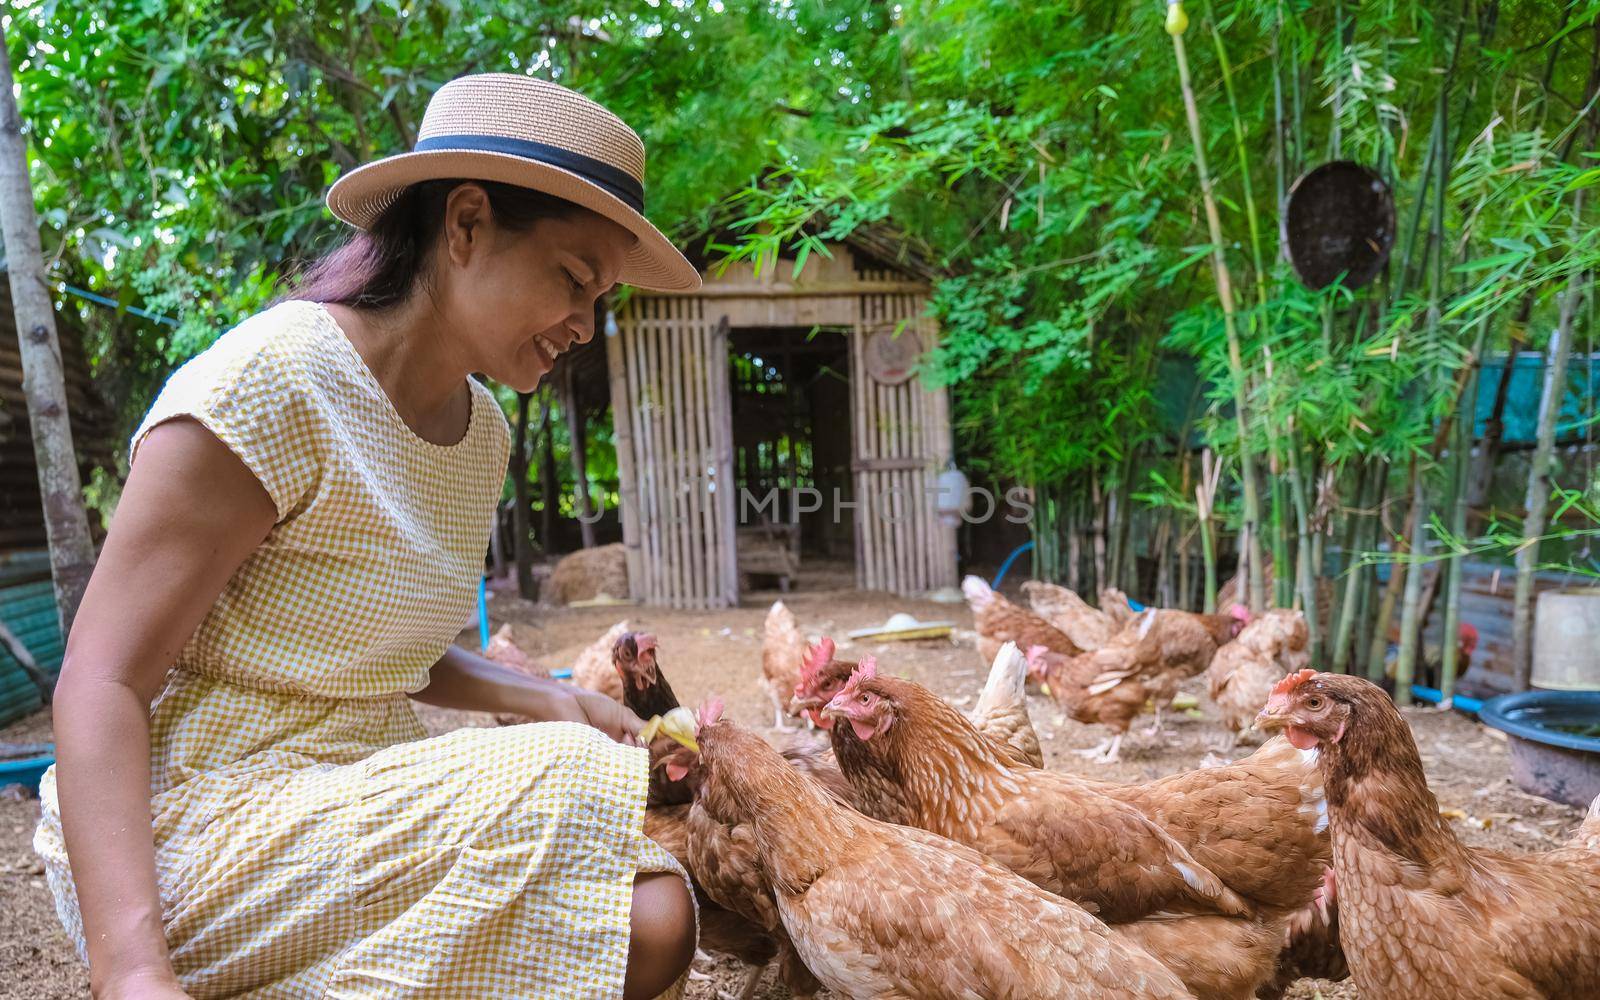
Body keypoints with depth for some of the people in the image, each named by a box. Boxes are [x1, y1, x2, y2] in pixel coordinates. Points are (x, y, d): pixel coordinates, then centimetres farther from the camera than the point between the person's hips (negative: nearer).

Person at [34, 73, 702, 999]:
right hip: (192, 827, -6)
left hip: (362, 799, 7)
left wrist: (547, 702, -2)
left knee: (655, 918, -13)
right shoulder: (273, 380, -16)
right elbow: (101, 685, -17)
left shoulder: (480, 428, 7)